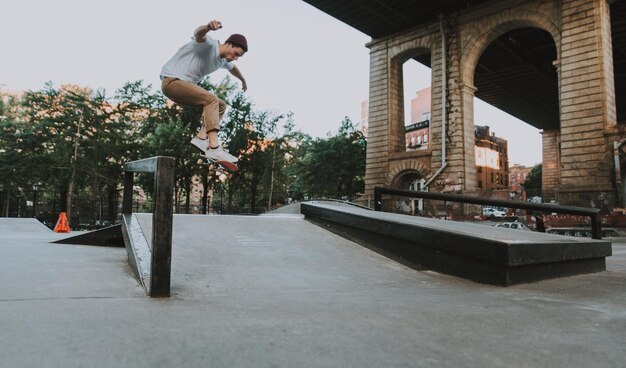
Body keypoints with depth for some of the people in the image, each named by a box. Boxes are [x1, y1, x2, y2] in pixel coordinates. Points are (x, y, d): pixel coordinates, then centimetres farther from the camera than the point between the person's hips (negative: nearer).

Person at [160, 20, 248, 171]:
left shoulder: (223, 60, 15)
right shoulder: (209, 45, -13)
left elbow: (233, 68, 38)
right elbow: (198, 34, -37)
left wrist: (243, 80, 55)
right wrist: (208, 27, -60)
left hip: (185, 85, 10)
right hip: (172, 81, -10)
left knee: (221, 105, 9)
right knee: (211, 100, -26)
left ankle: (201, 137, -11)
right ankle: (214, 148, -40)